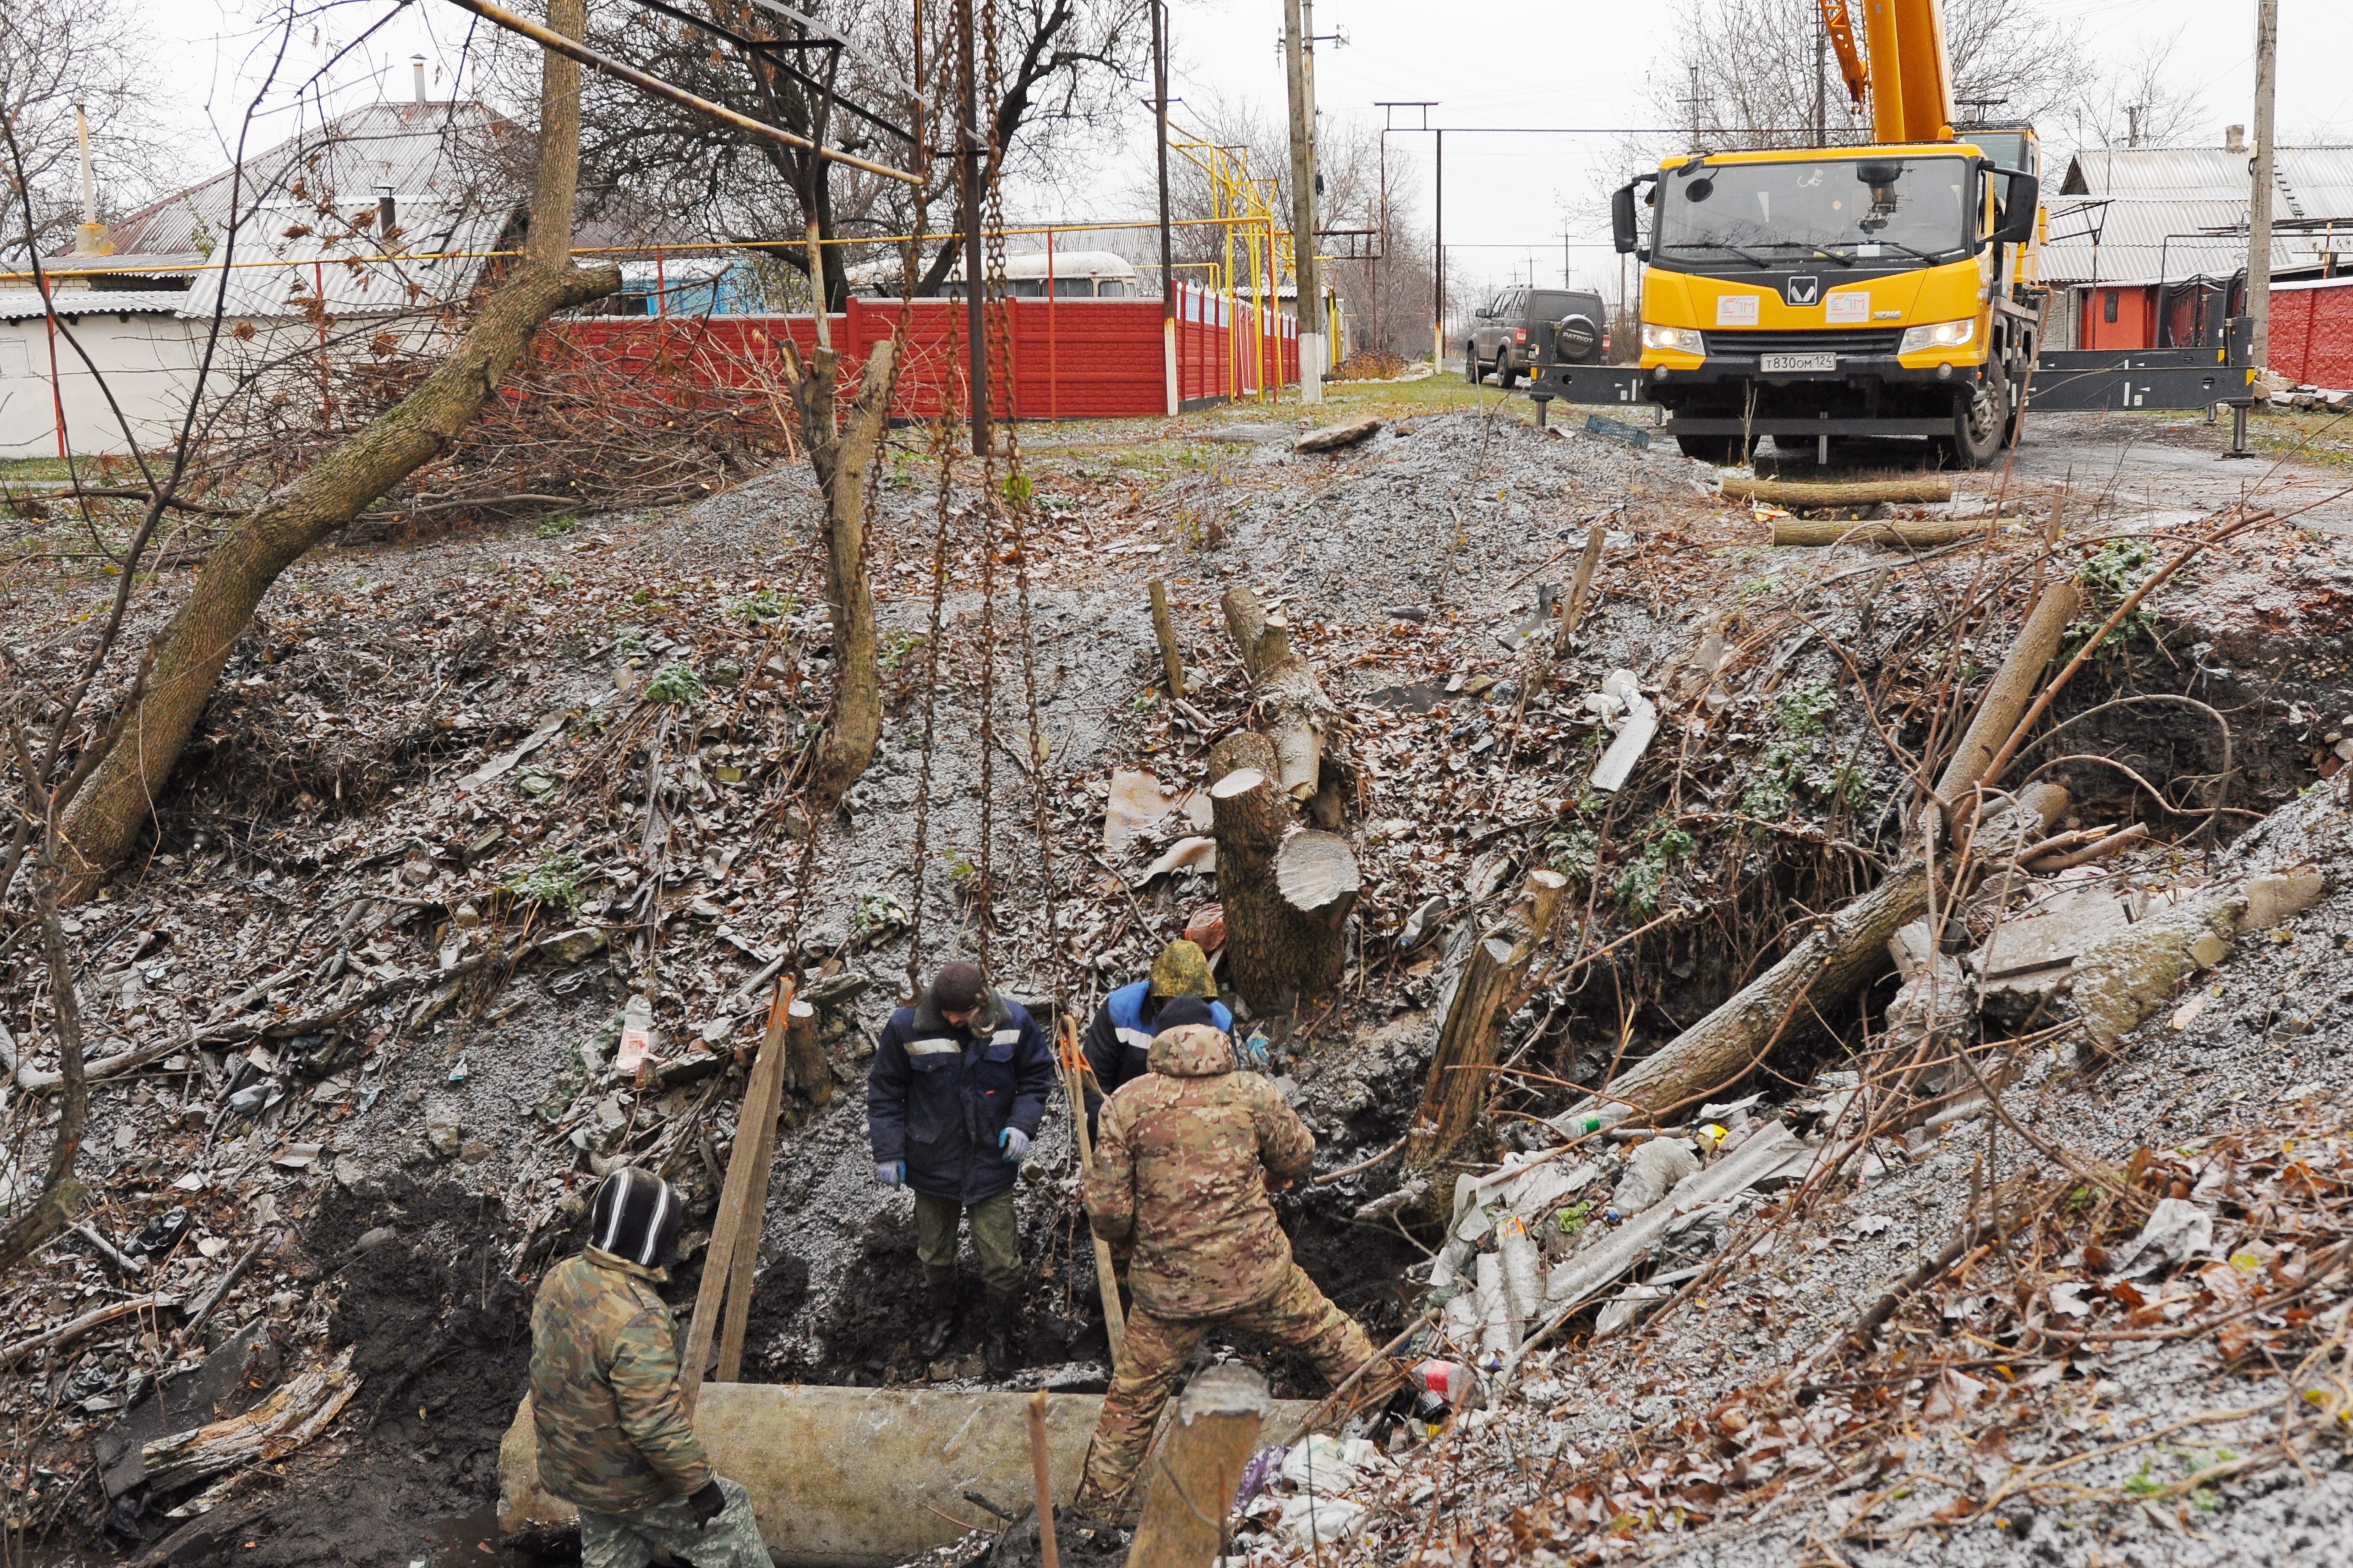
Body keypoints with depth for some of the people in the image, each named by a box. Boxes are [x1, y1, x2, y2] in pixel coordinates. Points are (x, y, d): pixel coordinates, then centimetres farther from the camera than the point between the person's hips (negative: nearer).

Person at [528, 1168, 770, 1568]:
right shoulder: (637, 1318, -34)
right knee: (727, 1513, 14)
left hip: (568, 1470, 8)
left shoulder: (559, 1279, -6)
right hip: (630, 1487, -8)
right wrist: (699, 1482, -19)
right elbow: (656, 1422, -31)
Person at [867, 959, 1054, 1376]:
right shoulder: (906, 1027, -16)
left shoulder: (1013, 1022, -13)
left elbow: (1038, 1074, 3)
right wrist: (888, 1153, -5)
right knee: (934, 1254, 19)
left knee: (1002, 1261, 4)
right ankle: (941, 1314, 49)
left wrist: (1022, 1123, -10)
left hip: (992, 1164, 0)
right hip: (932, 1165, 1)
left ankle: (1001, 1333, 30)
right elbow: (884, 1092, -3)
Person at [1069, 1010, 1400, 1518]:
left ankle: (1101, 1499, 26)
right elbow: (1298, 1157, 11)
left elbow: (1106, 1211, -9)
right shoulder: (1253, 1092, -5)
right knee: (1324, 1332, 24)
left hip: (1168, 1286, 0)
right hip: (1256, 1275, 0)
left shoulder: (1126, 1103, -8)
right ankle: (1380, 1383, 42)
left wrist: (1129, 1236, 13)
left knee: (1135, 1397, 15)